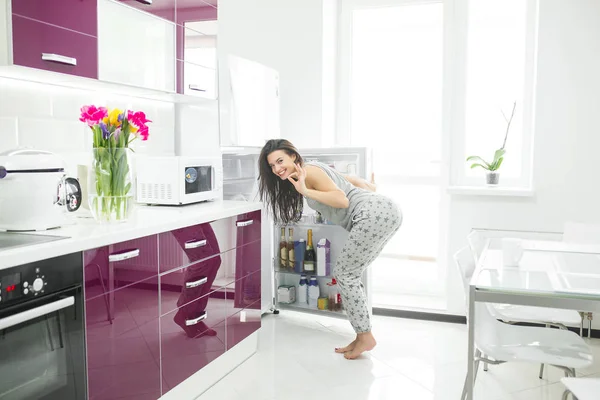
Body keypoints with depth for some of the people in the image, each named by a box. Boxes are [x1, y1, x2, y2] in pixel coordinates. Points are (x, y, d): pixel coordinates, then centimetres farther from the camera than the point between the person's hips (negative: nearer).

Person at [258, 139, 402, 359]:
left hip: (374, 214, -10)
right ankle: (361, 336, 18)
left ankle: (365, 336, 6)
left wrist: (306, 191, -19)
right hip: (386, 211, 10)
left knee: (344, 273, -1)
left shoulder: (308, 171, -5)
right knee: (349, 274, 14)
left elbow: (342, 200, -18)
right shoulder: (317, 172, 23)